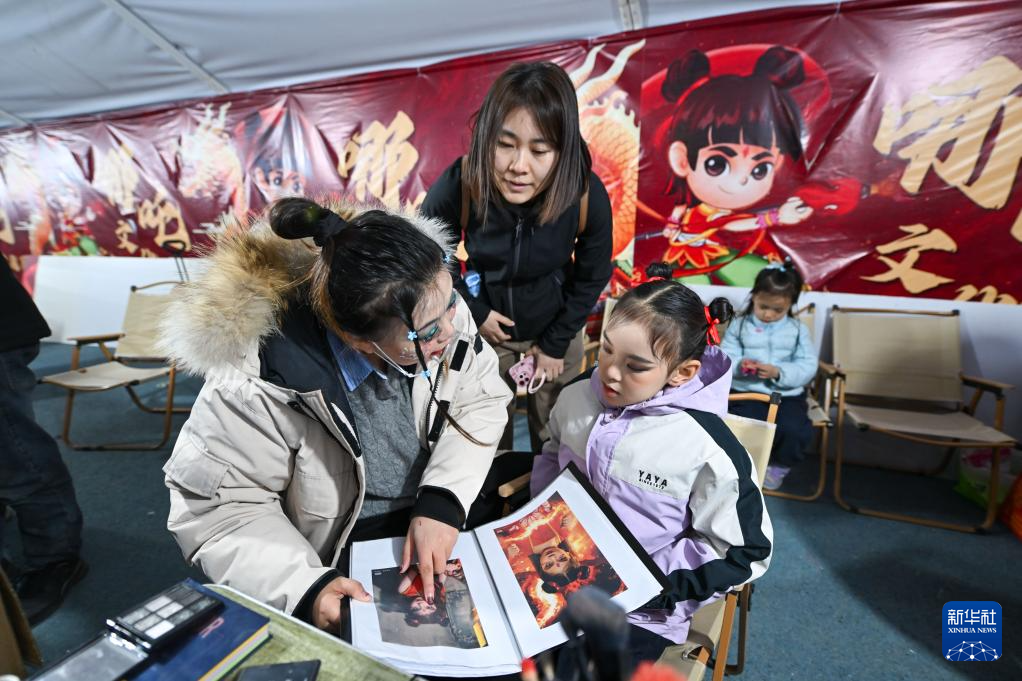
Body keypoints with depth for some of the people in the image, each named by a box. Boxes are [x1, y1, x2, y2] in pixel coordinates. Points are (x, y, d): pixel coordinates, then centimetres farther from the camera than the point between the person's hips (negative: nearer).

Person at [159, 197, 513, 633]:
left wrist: (443, 501, -20)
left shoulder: (434, 301, -18)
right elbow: (213, 508, -15)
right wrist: (304, 588, -29)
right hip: (335, 566, -3)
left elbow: (482, 401, -7)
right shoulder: (261, 384, -28)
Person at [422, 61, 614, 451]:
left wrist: (556, 344, -6)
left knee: (553, 432, 21)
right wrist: (473, 310, -10)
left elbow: (593, 277, -11)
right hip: (484, 329, 0)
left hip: (556, 328, 0)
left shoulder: (588, 195, -28)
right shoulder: (458, 186, -30)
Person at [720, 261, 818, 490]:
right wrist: (739, 366, -24)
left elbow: (808, 367, -2)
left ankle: (779, 465, 10)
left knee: (796, 431, -24)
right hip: (747, 392, -1)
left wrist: (778, 372, -20)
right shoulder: (739, 325, 5)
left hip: (787, 394, 1)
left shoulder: (798, 330, 6)